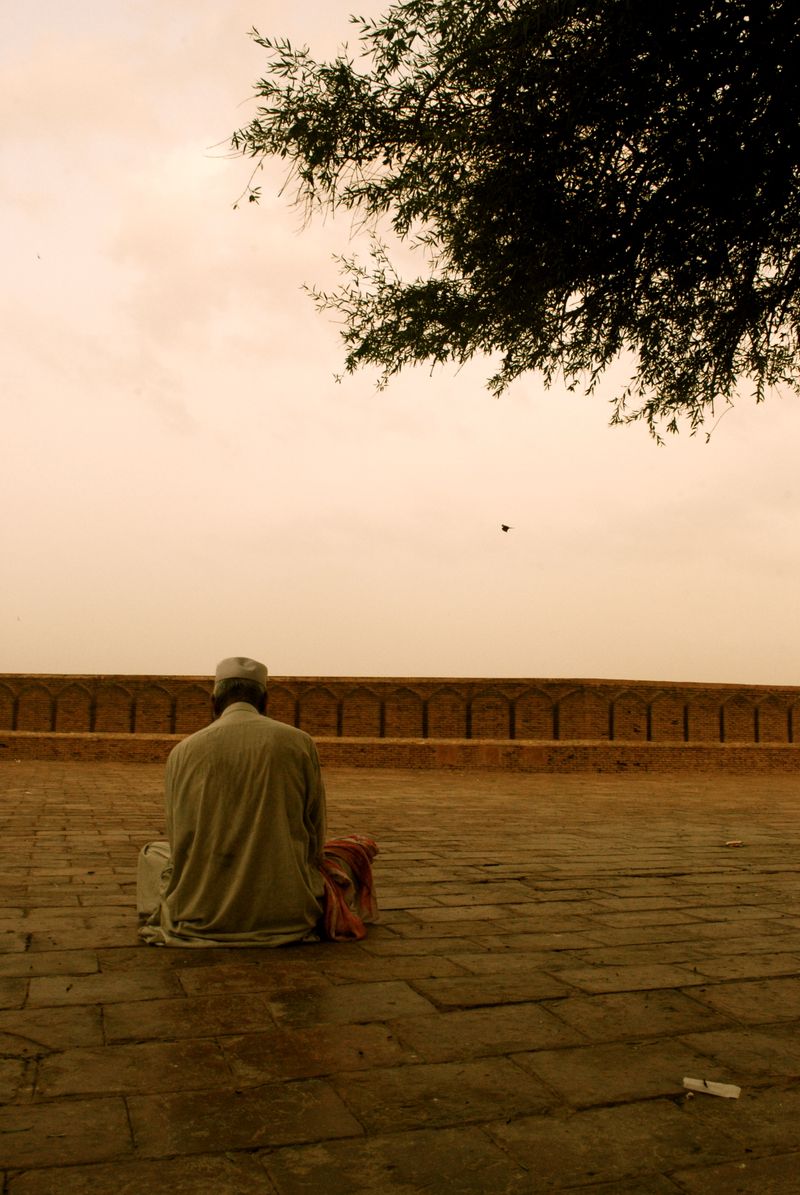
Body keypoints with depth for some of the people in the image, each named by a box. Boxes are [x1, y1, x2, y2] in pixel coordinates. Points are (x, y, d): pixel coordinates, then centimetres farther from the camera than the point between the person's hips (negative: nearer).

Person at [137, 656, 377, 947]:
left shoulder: (182, 751, -1)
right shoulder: (299, 743, -4)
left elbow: (179, 843, 7)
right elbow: (314, 840, 3)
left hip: (199, 916, 1)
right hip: (286, 914, 0)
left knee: (151, 853, 31)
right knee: (358, 847, 25)